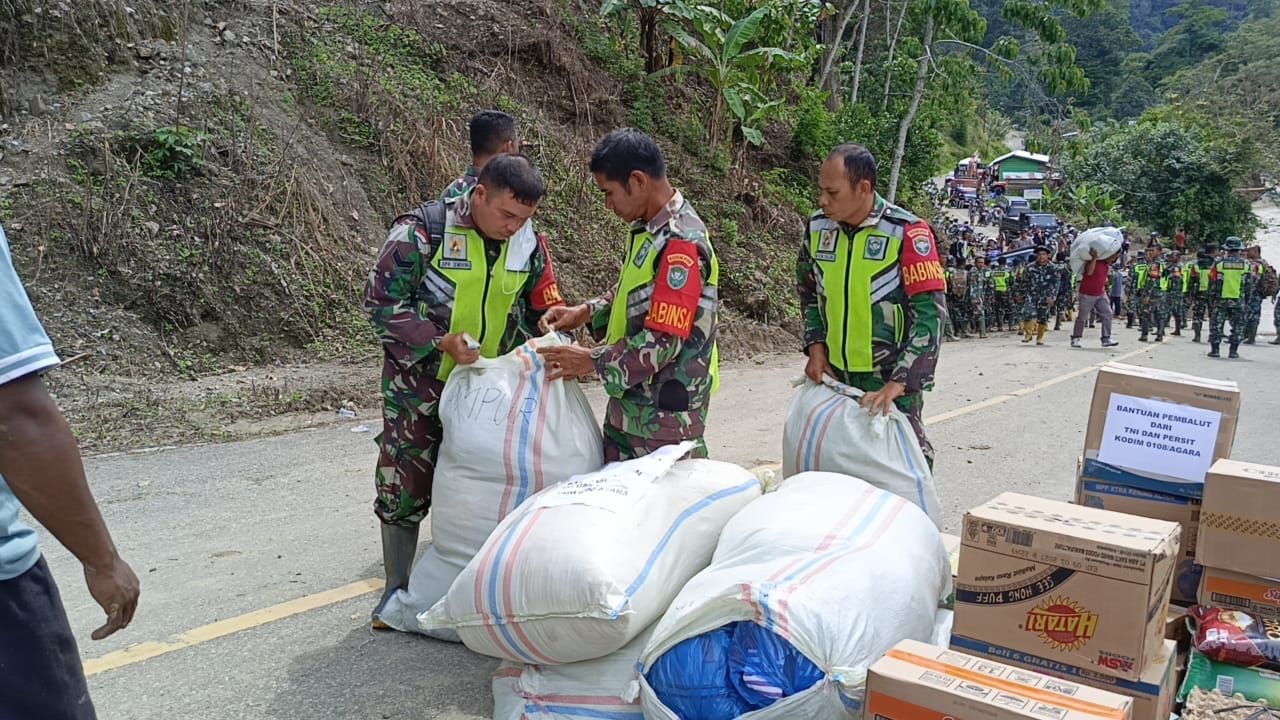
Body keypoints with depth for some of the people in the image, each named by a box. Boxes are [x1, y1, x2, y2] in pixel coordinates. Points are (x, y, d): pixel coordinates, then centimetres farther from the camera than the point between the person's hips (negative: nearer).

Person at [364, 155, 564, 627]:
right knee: (405, 486, 4)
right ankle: (396, 589, 22)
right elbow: (381, 302, -16)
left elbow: (544, 312, 8)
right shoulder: (422, 231, -18)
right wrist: (440, 342, -26)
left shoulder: (529, 245, -2)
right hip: (419, 385, -4)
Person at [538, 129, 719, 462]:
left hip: (665, 412, -9)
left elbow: (663, 342, -25)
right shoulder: (647, 229, 7)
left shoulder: (681, 245, -23)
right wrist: (587, 312, 7)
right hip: (631, 402, 9)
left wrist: (593, 361, -16)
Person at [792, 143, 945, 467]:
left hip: (893, 379, -5)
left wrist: (896, 385, -23)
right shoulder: (818, 226, 1)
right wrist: (816, 346, 2)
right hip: (833, 375, 5)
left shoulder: (907, 232, -15)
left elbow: (930, 313, -18)